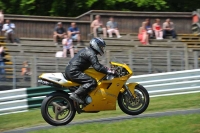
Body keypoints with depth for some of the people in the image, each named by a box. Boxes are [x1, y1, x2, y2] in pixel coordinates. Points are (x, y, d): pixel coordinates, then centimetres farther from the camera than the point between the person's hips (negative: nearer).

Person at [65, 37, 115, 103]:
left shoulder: (87, 50, 21)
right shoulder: (91, 54, -11)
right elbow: (97, 67, -22)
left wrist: (106, 69, 32)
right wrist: (109, 71, -20)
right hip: (74, 72, -11)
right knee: (92, 82, -20)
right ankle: (75, 94, -26)